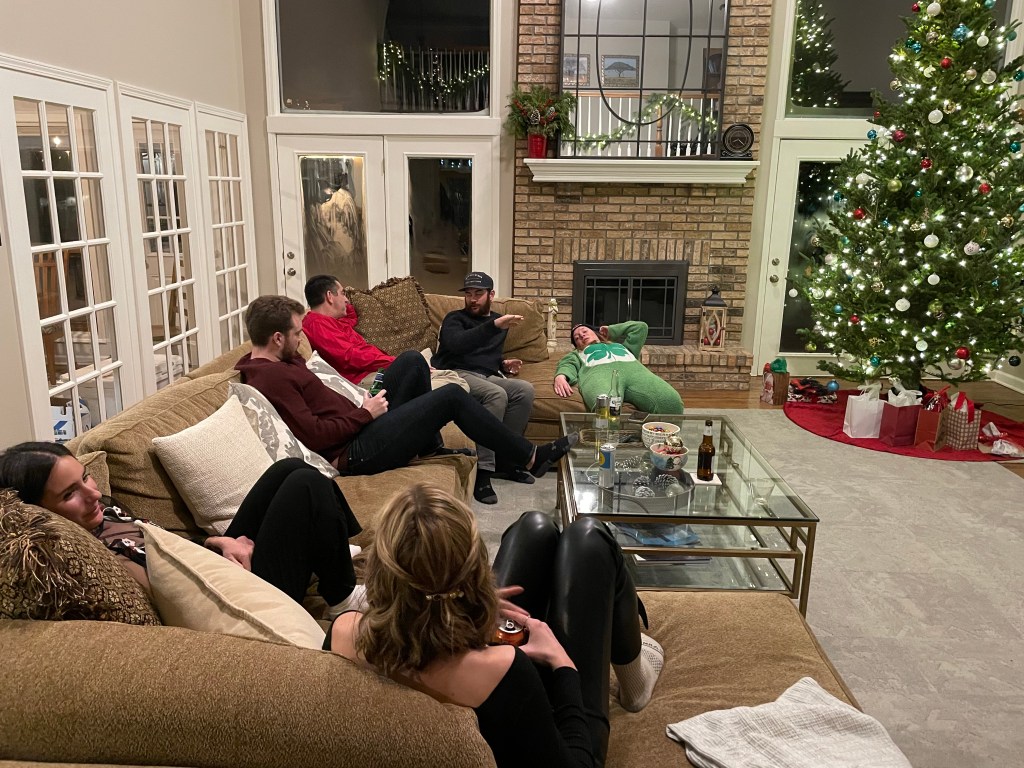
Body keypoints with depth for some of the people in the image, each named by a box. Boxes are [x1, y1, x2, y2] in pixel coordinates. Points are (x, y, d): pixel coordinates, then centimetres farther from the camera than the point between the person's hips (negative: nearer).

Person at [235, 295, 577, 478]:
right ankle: (531, 457, 5)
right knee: (452, 395, -7)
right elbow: (314, 436, -26)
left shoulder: (273, 362, 11)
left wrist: (362, 409, 2)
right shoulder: (273, 376, -21)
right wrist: (365, 414, -15)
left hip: (359, 428, 10)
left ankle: (430, 446, 25)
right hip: (356, 452, -10)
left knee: (412, 361, 14)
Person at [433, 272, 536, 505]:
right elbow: (457, 343, -20)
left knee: (525, 389, -23)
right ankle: (483, 471, -34)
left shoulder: (499, 320, 25)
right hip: (458, 374, -6)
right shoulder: (455, 318, 5)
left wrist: (503, 364, 16)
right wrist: (494, 325, -29)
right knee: (497, 395, -35)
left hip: (487, 377, 6)